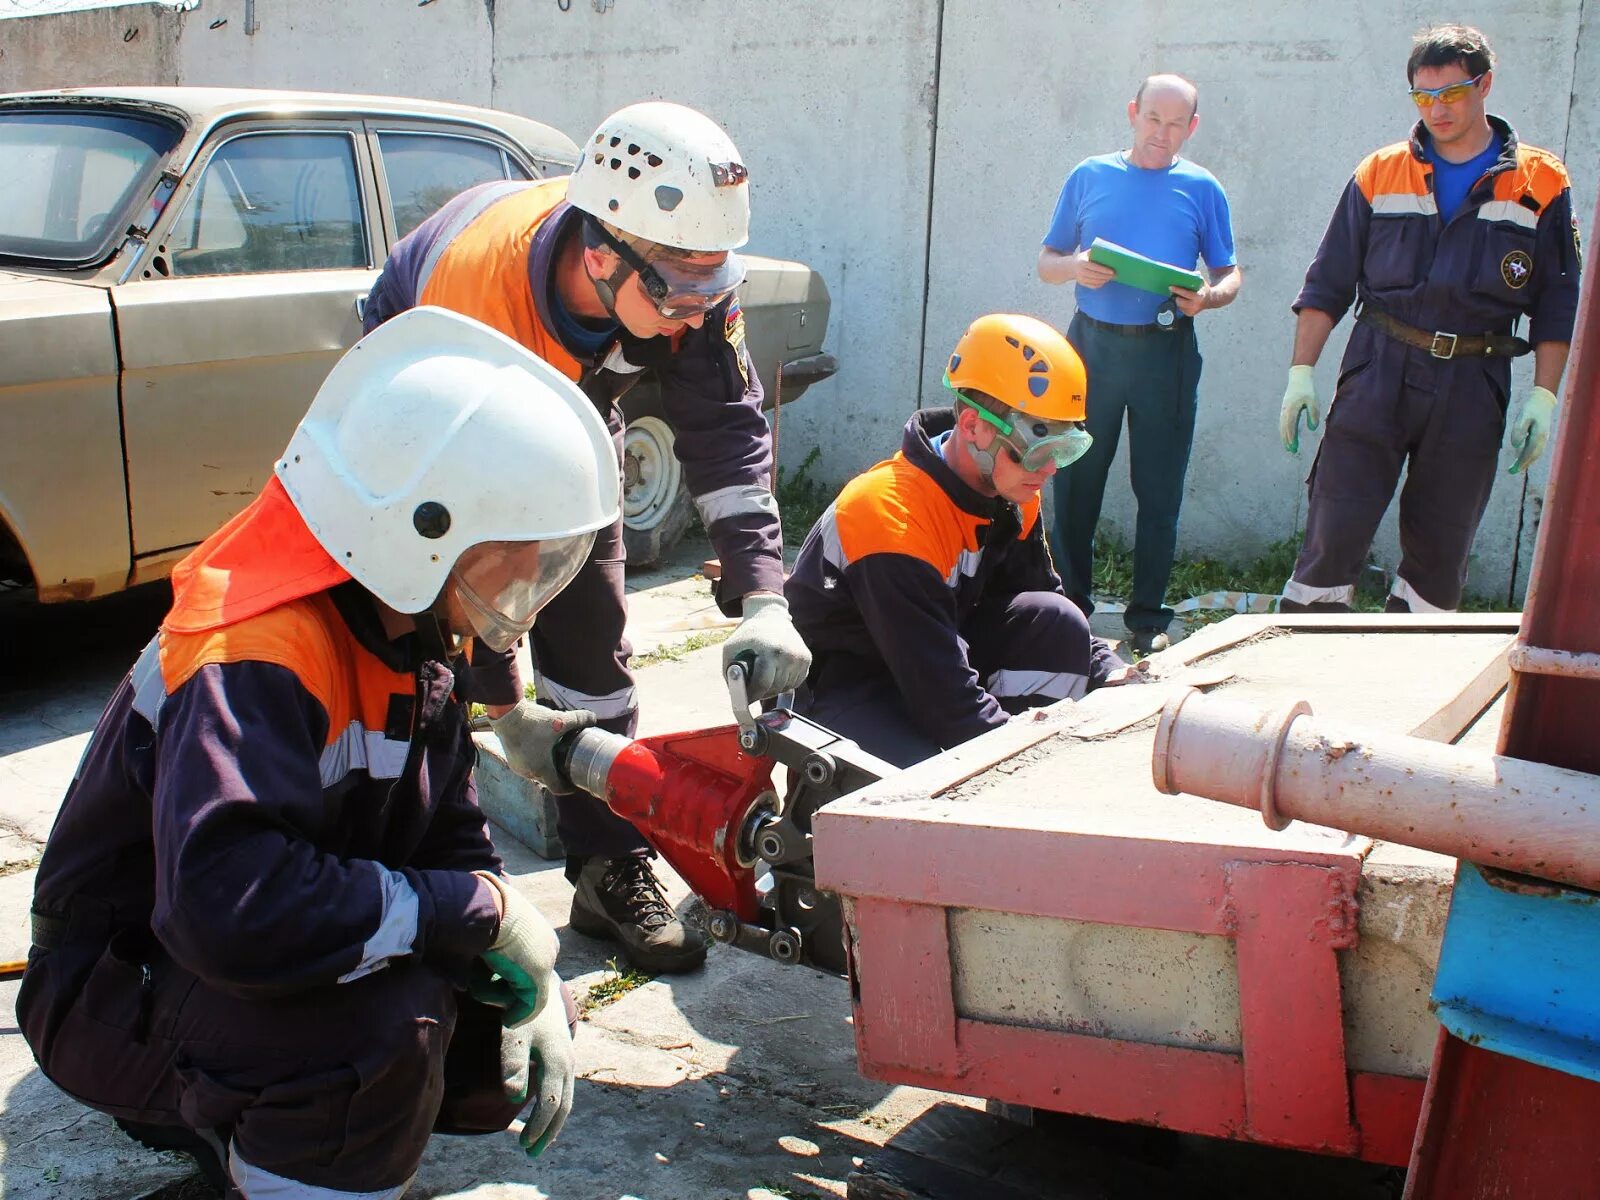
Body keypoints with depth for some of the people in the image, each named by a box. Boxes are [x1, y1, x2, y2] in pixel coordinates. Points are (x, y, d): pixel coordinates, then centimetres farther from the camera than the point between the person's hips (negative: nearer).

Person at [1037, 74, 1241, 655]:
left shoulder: (1202, 189, 7)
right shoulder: (1090, 176, 9)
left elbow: (1229, 274, 10)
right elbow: (1047, 260, 11)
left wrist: (1208, 297, -13)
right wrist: (1074, 268, -11)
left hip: (1166, 351, 0)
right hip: (1092, 344, 1)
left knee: (1159, 488, 3)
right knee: (1075, 480, 3)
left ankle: (1148, 616, 13)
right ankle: (1070, 602, 16)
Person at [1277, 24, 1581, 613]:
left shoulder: (1541, 184, 5)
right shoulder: (1380, 174, 7)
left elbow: (1557, 305, 6)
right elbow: (1327, 284, 7)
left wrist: (1543, 394, -2)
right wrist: (1301, 372, 0)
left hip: (1473, 391, 1)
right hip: (1377, 374, 0)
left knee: (1442, 547, 6)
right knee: (1334, 531, -6)